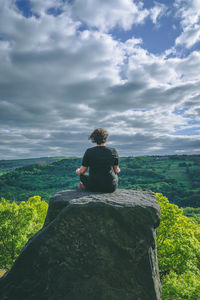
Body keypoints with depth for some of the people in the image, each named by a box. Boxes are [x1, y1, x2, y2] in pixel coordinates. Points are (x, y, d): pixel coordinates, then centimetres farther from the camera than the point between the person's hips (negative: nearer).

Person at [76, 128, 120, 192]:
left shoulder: (89, 151, -9)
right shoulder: (113, 151, -6)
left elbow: (82, 171, -1)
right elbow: (116, 170, 5)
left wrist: (78, 171, 24)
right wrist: (118, 170, 30)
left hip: (93, 188, -1)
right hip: (111, 188, 1)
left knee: (82, 175, 27)